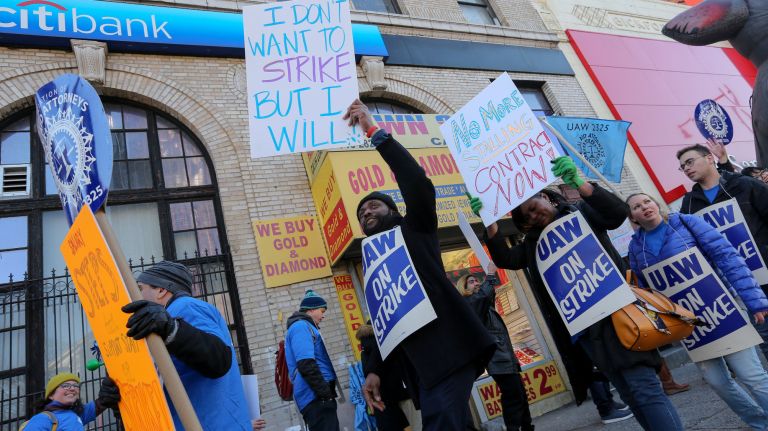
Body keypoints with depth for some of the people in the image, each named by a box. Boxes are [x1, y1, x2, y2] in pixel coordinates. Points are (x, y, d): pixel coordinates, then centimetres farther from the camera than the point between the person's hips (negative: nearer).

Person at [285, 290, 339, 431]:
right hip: (316, 397, -10)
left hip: (317, 397, 10)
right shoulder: (301, 326, -8)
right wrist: (326, 393, -19)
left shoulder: (305, 327, 23)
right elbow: (306, 365, -21)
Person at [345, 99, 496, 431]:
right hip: (420, 364, 7)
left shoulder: (414, 229, 6)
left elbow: (419, 185, -12)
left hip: (448, 350, -7)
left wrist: (375, 132, -11)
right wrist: (374, 371, 10)